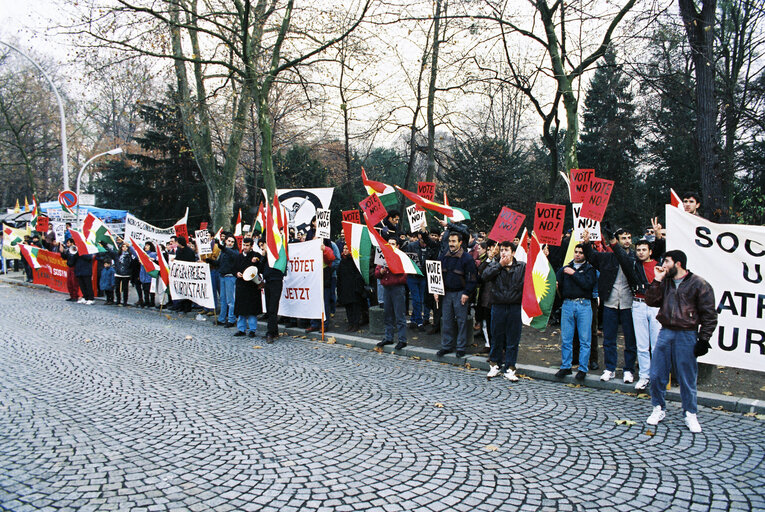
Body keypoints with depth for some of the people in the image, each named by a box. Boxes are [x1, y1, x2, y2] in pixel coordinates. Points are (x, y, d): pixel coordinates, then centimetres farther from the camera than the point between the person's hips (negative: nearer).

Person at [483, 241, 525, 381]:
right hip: (498, 306, 1)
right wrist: (500, 265, -11)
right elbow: (485, 276, -11)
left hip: (515, 307, -1)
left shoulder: (522, 267, 4)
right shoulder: (494, 265, 8)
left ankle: (509, 369, 14)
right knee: (497, 337, 9)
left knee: (513, 339, 4)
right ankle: (495, 365, 25)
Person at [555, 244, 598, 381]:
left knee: (584, 339, 0)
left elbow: (588, 284, -11)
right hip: (567, 304, 3)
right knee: (566, 339, 4)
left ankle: (583, 369, 8)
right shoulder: (565, 268, 16)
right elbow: (557, 283, 8)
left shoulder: (589, 269, 6)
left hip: (583, 305, -3)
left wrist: (573, 274, -9)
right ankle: (565, 367, 14)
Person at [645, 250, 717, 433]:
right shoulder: (665, 282, 10)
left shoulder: (699, 285, -4)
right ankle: (658, 409, 21)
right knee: (657, 375, 5)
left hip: (687, 335, -4)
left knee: (687, 377, 4)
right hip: (665, 333, 4)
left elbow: (709, 315, -3)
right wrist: (656, 281, -5)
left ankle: (690, 414, 19)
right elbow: (651, 301, 3)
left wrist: (703, 340, -7)